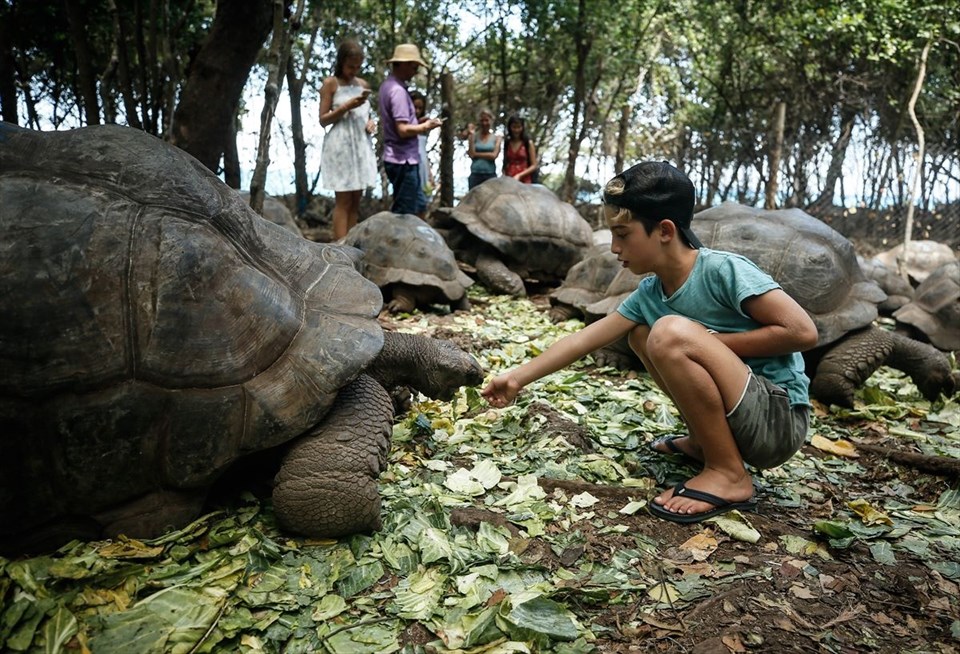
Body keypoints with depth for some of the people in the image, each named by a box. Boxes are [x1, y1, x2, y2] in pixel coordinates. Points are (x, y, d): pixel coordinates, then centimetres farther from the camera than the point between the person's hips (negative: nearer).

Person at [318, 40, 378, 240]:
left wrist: (370, 122, 2)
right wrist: (346, 106, -17)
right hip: (340, 146, -6)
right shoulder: (330, 84, -2)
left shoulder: (364, 85, 14)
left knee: (355, 200, 5)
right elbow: (323, 119, -5)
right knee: (343, 200, -8)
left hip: (362, 145, 6)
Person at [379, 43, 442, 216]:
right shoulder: (398, 90, -18)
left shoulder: (388, 85, 12)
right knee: (404, 213, -2)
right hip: (403, 161, -10)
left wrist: (418, 123, 13)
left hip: (403, 159, 10)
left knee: (419, 206, 17)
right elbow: (403, 130, -24)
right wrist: (426, 126, -8)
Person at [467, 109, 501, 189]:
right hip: (475, 175, 0)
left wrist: (476, 154, -3)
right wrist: (471, 135, -5)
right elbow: (471, 154, -5)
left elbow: (494, 155, -5)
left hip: (490, 175, 0)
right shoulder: (474, 136, 8)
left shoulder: (496, 137, 7)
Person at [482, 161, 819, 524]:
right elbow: (584, 339, 5)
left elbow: (802, 331, -22)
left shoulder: (722, 269, -19)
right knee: (641, 333, 12)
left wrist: (712, 341, -16)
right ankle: (703, 440, 12)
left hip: (779, 421, -8)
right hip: (735, 419, 8)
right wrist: (518, 377, 8)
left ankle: (728, 474, -13)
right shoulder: (648, 293, 1)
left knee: (671, 332, -27)